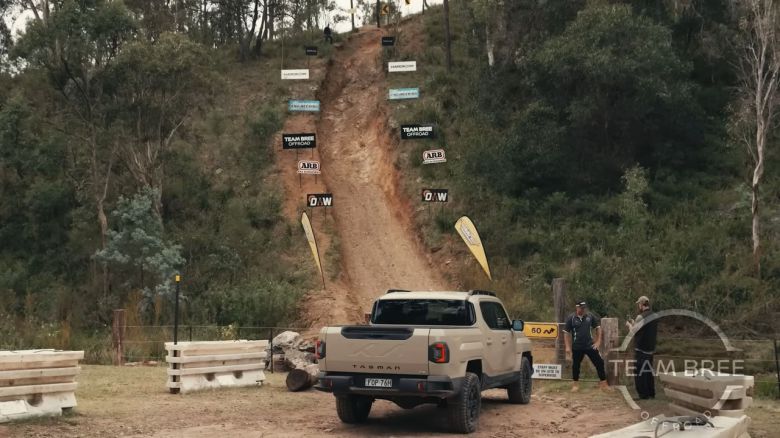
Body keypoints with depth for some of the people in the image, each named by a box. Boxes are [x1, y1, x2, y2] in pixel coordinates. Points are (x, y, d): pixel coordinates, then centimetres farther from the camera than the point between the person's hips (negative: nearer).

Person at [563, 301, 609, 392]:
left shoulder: (590, 316, -3)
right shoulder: (571, 318, -8)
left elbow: (598, 327, 6)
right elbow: (566, 332, -3)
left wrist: (598, 341, 1)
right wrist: (568, 346, -6)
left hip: (590, 345, 1)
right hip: (577, 347, -1)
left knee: (599, 363, 0)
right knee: (576, 365, 8)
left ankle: (603, 383, 10)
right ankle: (575, 384, 24)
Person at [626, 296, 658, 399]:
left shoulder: (641, 317, -19)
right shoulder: (654, 316, 8)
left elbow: (633, 331, -16)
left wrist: (629, 325, 3)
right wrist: (634, 323, 18)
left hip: (641, 349, -8)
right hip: (651, 348, 8)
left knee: (639, 372, 0)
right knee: (649, 371, 17)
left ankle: (643, 394, 0)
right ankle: (651, 393, 22)